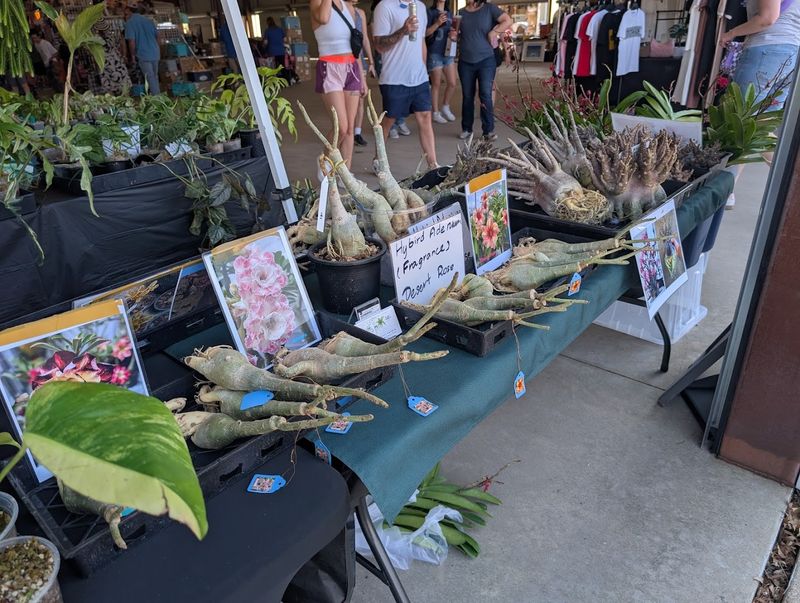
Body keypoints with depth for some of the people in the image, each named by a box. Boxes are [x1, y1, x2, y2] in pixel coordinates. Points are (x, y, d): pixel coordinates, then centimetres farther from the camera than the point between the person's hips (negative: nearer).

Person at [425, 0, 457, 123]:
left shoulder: (449, 13, 14)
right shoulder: (430, 12, -4)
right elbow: (425, 33, -10)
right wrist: (437, 23, -23)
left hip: (448, 52, 6)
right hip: (434, 53, -6)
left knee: (452, 84, 4)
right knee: (436, 84, 0)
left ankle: (445, 107, 25)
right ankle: (436, 112, 11)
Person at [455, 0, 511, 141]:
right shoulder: (461, 12, 8)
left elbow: (508, 21, -6)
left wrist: (493, 32, -12)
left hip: (486, 61, -4)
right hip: (465, 62, 4)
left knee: (485, 95, -10)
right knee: (467, 97, 9)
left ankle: (489, 130, -4)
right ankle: (466, 129, 18)